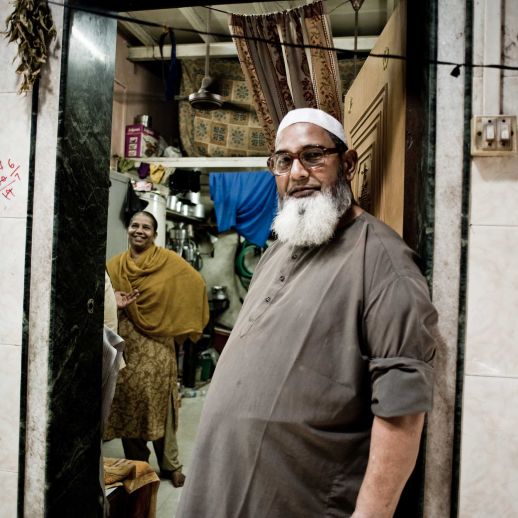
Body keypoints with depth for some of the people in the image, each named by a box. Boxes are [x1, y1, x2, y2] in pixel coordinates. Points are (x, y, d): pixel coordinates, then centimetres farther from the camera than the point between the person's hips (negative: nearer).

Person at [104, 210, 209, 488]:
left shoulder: (169, 261, -3)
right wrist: (113, 304, -13)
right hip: (126, 345, 3)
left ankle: (171, 464, 20)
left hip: (157, 345, -3)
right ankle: (135, 463, 28)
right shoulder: (114, 265, 6)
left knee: (159, 402, 2)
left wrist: (181, 325, -2)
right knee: (128, 401, 9)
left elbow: (196, 285, -2)